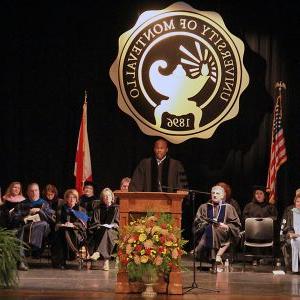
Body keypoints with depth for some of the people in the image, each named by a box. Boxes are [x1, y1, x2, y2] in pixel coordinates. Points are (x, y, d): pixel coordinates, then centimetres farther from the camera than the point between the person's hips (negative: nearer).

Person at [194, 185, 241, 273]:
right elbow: (197, 222, 8)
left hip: (223, 234, 0)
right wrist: (207, 223, -10)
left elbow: (236, 225, 9)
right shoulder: (204, 207, 19)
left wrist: (226, 226, -10)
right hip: (207, 235, 0)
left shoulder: (228, 208, 16)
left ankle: (218, 256, -41)